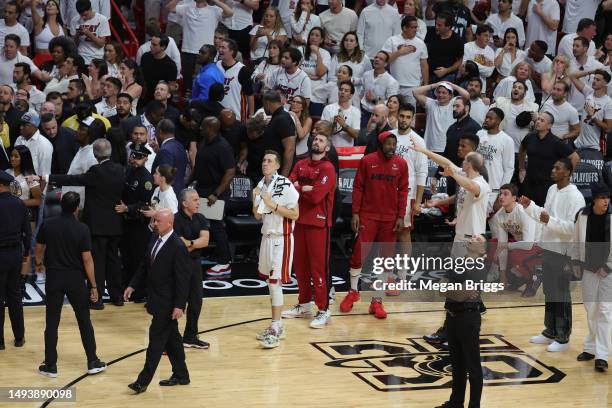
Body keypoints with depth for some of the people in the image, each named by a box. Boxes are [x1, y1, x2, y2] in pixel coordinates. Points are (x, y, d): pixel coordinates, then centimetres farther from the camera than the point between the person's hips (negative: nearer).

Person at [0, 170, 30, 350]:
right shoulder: (20, 204, 0)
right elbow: (27, 232, 6)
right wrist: (26, 253, 16)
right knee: (15, 297, 14)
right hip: (16, 254, 5)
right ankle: (19, 338, 18)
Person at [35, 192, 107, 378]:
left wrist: (39, 263, 32)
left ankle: (50, 365, 10)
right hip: (75, 279, -1)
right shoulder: (82, 229, -12)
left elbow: (39, 248, 10)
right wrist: (93, 286, -3)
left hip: (54, 277, 1)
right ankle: (93, 362, 15)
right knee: (84, 321, 11)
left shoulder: (47, 225, -5)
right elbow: (87, 259, -11)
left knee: (52, 322, 7)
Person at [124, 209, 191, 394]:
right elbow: (145, 266, 15)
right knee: (171, 338, 16)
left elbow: (183, 278, -19)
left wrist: (179, 305, -20)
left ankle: (143, 380, 0)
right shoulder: (155, 239, 5)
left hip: (167, 303, -8)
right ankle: (181, 375, 27)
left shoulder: (178, 247, -19)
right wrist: (132, 286, 9)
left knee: (156, 339, -4)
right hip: (156, 299, 8)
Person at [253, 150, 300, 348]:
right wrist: (255, 199, -4)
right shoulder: (261, 185, 8)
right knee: (270, 281, 11)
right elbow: (258, 216, 12)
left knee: (276, 282, -10)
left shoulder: (285, 185, -14)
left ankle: (276, 330, -8)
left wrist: (273, 205, -21)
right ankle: (277, 326, 21)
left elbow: (295, 214, -15)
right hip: (267, 236, 8)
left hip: (281, 238, -8)